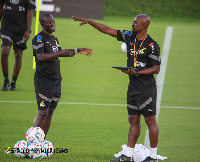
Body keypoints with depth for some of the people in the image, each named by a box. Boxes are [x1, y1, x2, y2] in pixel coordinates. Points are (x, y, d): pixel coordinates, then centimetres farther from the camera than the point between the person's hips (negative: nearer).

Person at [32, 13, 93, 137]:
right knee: (43, 112, -13)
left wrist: (78, 51, 30)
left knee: (50, 112, 8)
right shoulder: (39, 38, -10)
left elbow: (60, 53, 33)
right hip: (43, 79, -8)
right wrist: (61, 53, -26)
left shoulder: (54, 38, 17)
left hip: (56, 80, 8)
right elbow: (41, 57, -24)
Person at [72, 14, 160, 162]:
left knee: (151, 120, -3)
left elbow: (156, 68, -11)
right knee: (133, 120, 9)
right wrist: (89, 22, 11)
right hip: (133, 86, 8)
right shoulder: (129, 37, 8)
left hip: (146, 87, -8)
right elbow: (108, 30, 13)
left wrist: (137, 72, -19)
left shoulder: (152, 45, -12)